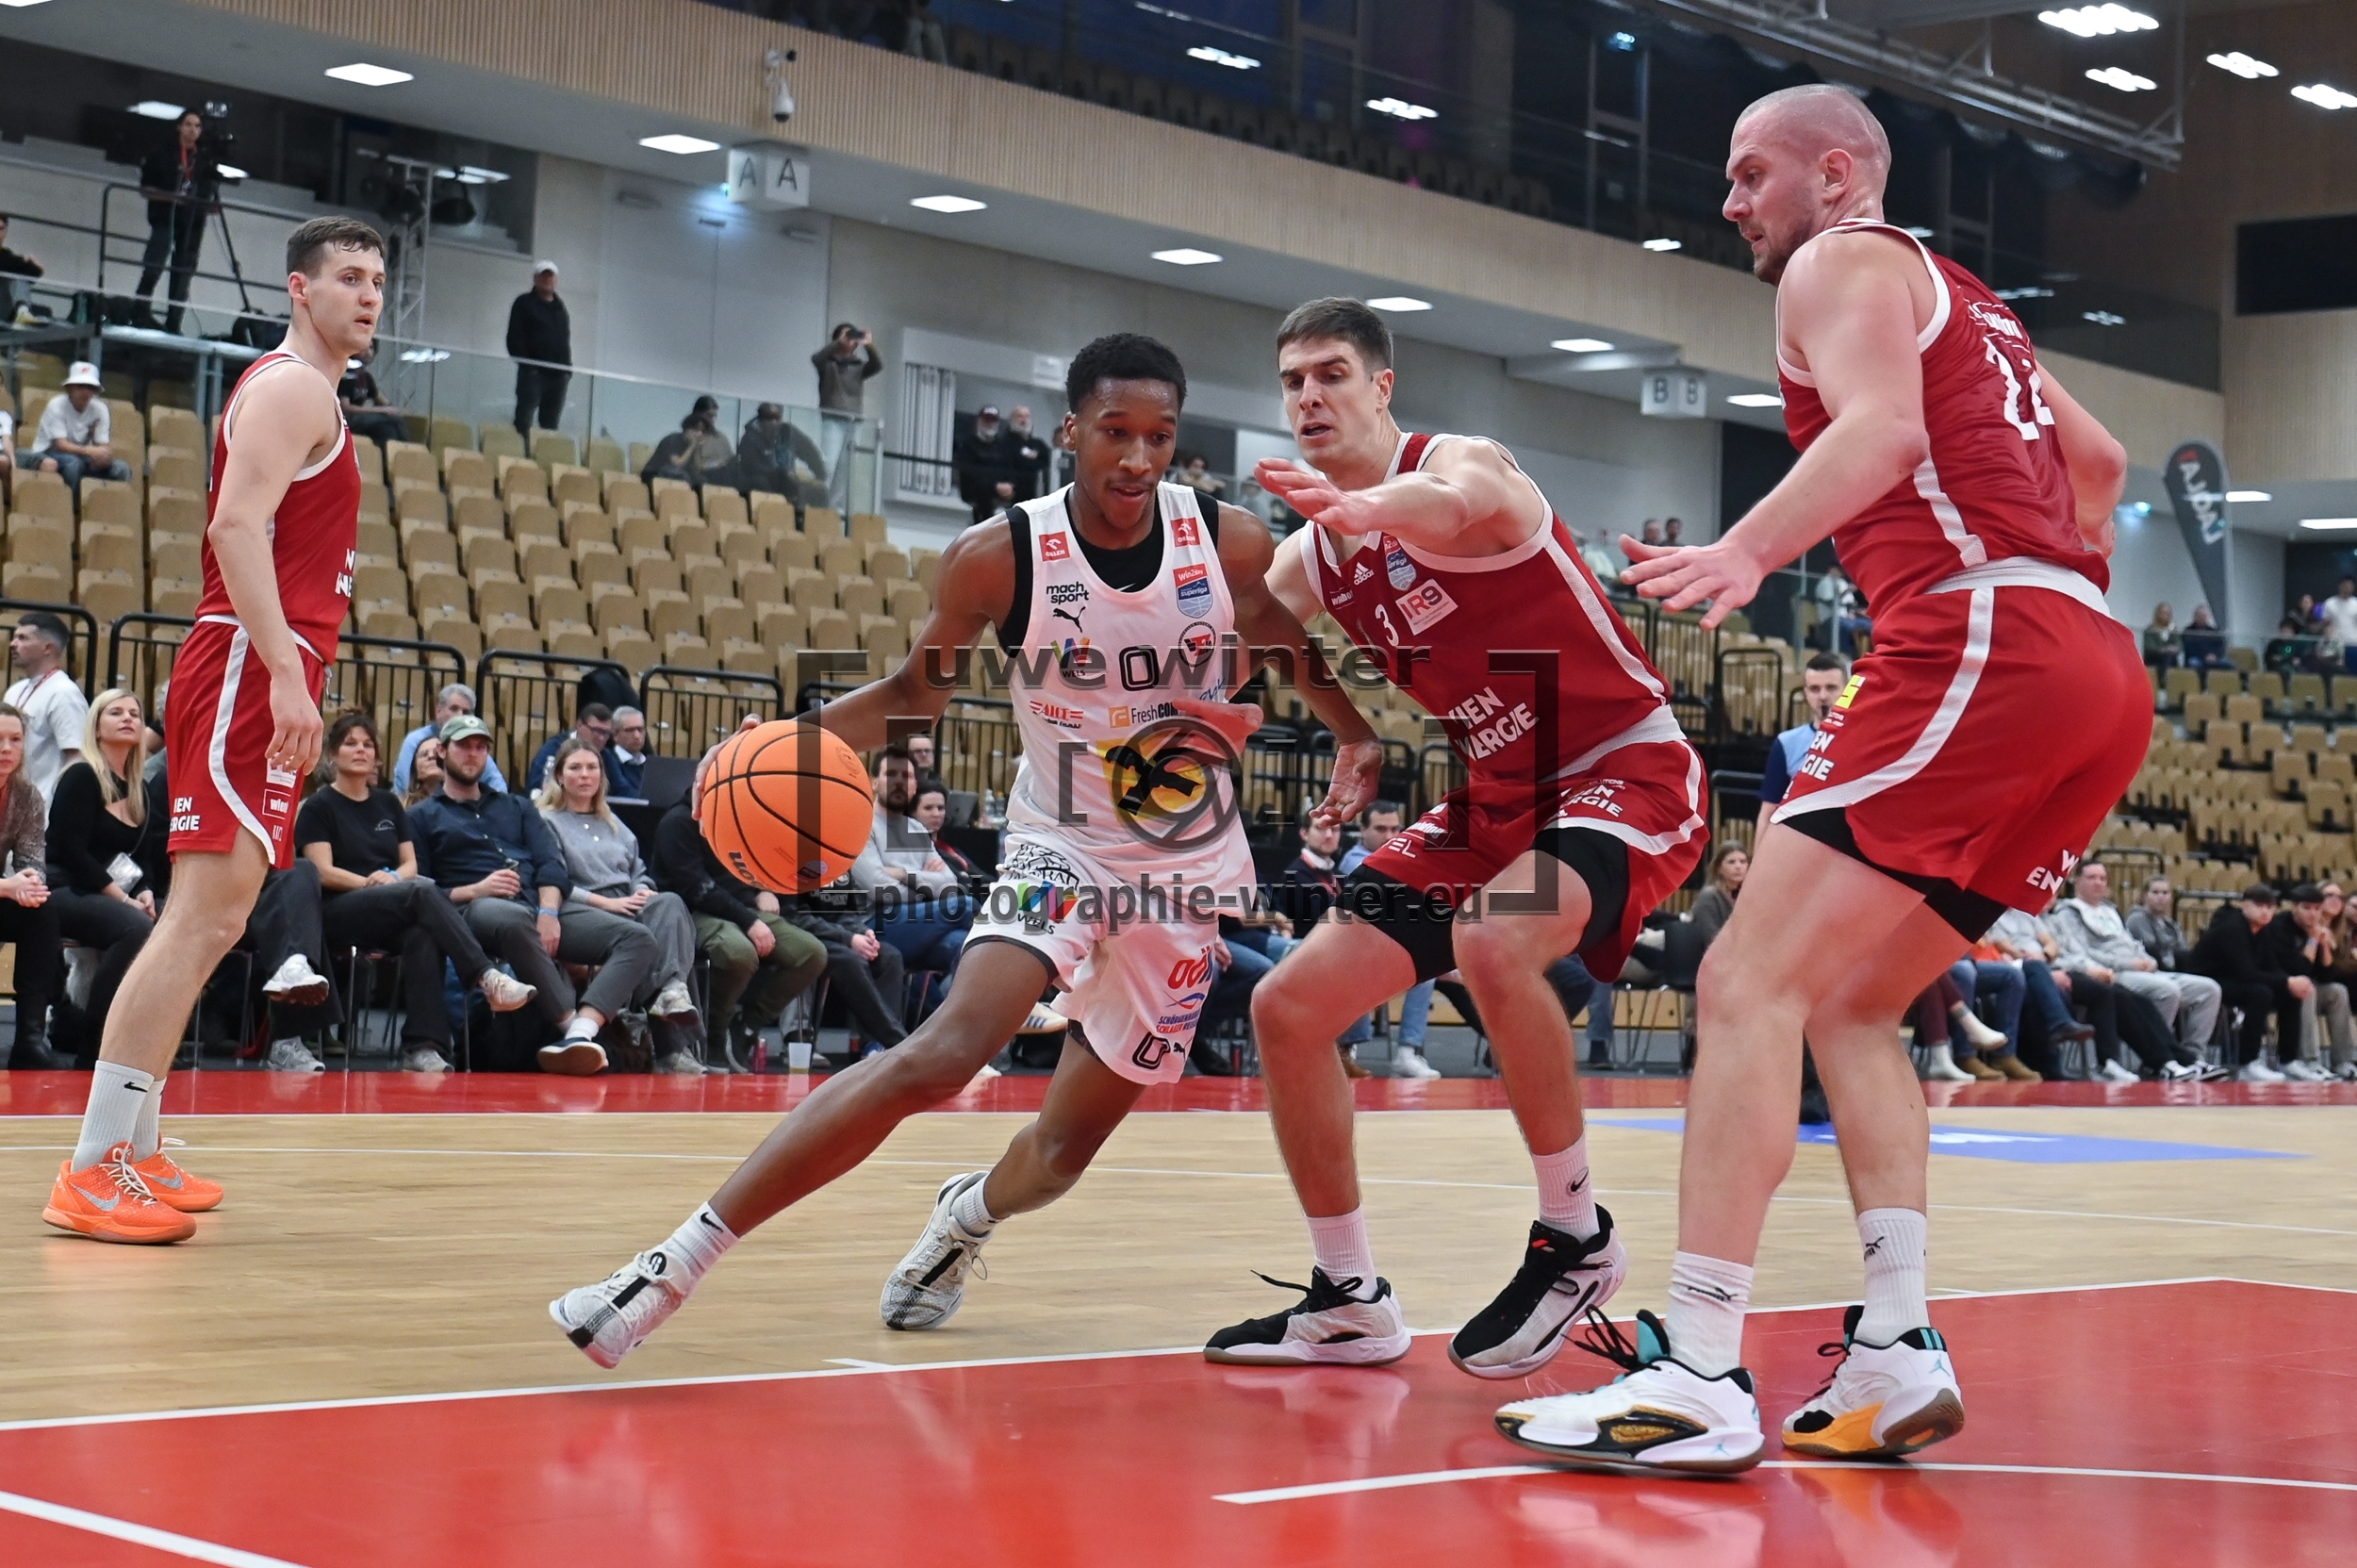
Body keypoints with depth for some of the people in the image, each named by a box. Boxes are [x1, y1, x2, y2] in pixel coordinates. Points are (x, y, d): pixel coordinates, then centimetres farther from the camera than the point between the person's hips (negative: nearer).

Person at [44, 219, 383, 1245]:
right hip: (253, 670, -11)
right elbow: (236, 524, -20)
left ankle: (134, 1152, 18)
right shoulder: (294, 388, -7)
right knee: (205, 914, -16)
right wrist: (287, 671, -28)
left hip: (259, 675, 11)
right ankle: (94, 1173, -19)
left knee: (212, 920, 13)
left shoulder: (296, 392, 24)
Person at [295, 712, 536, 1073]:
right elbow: (323, 871, -4)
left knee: (423, 933, -36)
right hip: (337, 914, -4)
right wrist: (369, 882, -18)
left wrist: (393, 878, -9)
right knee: (423, 892, -33)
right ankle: (488, 977, -44)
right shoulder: (319, 807, 7)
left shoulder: (388, 804, 22)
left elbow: (410, 864, 14)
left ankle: (422, 1047, -45)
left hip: (394, 918, 4)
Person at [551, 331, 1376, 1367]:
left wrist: (1362, 737, -6)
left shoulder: (1231, 545, -10)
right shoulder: (999, 557, -15)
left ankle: (970, 1212, 48)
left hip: (1185, 879, 3)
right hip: (1060, 846, -3)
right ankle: (679, 1262, -28)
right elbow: (919, 688, 0)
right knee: (950, 1047, -29)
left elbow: (1305, 657, 11)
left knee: (1064, 1151, 8)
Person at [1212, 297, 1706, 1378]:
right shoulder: (1310, 559, 6)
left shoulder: (1464, 462, -16)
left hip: (1629, 772, -8)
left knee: (1492, 942, -38)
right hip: (1496, 797, 8)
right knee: (1287, 1007, 0)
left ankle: (1576, 1238, -17)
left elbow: (1452, 506, -43)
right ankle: (1348, 1302, 13)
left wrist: (1370, 509, -65)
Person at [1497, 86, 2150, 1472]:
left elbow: (1884, 428, -16)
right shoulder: (1964, 301, 32)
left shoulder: (1843, 263, 5)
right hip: (2105, 675, 9)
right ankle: (1896, 1358, 2)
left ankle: (1701, 1383, -21)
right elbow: (2098, 460, 43)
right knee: (1851, 1005, 15)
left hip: (1976, 635, -9)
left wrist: (1747, 553, -29)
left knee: (1754, 983, -13)